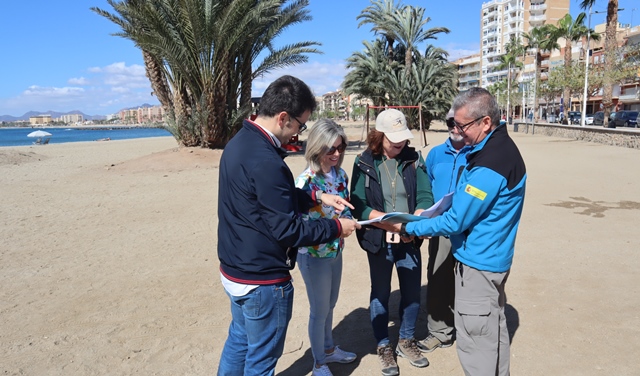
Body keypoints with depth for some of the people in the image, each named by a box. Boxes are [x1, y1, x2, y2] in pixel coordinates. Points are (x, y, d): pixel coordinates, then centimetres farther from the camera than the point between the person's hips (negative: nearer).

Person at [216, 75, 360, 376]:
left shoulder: (239, 142, 2)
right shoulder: (265, 162, -29)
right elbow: (288, 230, -25)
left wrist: (317, 197, 6)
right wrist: (337, 227, -12)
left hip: (233, 271, 9)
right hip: (262, 281, -9)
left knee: (239, 339, 26)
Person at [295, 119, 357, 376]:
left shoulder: (340, 174, -3)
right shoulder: (306, 182, -23)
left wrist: (348, 218, -15)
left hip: (336, 251, 7)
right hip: (314, 255, -6)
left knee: (330, 305, 24)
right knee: (319, 311, 11)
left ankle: (329, 349, 47)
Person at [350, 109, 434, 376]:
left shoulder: (413, 159, -1)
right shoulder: (364, 163, -8)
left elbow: (425, 195, -9)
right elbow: (358, 204, -14)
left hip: (410, 239, 3)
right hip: (379, 241, -2)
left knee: (412, 292, 14)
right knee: (380, 294, 12)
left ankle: (406, 342, 37)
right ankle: (383, 347, 32)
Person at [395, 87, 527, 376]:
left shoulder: (489, 164, -26)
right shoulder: (499, 146, 6)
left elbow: (456, 221, -22)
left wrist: (409, 228, -11)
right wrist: (430, 215, 6)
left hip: (478, 262, -10)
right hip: (493, 257, 10)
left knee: (475, 340, 3)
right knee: (494, 329, 22)